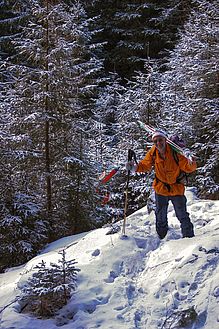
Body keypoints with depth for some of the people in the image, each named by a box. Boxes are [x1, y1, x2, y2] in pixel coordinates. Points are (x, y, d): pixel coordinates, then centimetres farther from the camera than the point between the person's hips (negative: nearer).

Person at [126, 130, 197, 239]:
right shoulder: (152, 153, -10)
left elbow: (187, 167, -17)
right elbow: (145, 166, 3)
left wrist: (191, 165, -39)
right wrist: (134, 168, -14)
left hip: (177, 188, -3)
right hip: (161, 189, 3)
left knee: (182, 216, 2)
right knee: (160, 217, 13)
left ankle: (189, 237, 18)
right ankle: (161, 238, 33)